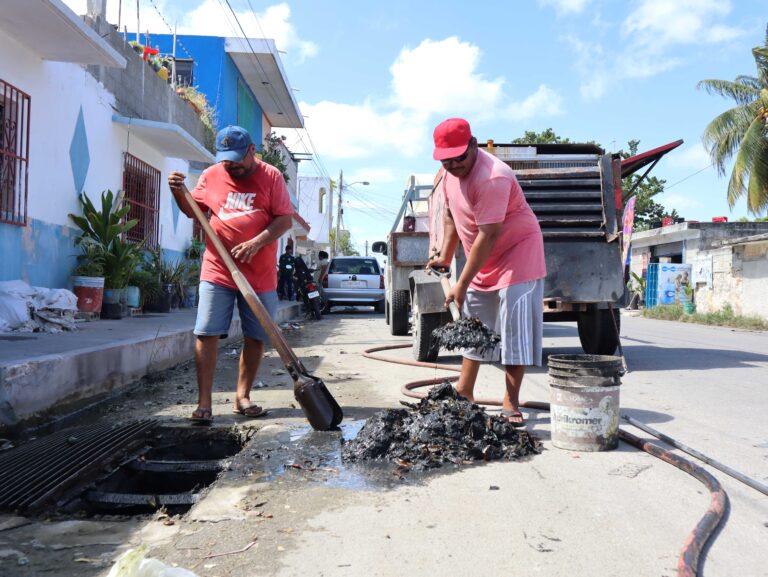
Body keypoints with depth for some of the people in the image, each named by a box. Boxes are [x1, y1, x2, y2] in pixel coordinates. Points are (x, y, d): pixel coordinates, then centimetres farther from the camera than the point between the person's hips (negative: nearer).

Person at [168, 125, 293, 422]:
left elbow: (285, 219, -5)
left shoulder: (271, 177, 0)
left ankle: (242, 397, 21)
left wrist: (257, 242, -19)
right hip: (217, 271, 1)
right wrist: (178, 192, -2)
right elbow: (193, 210, 18)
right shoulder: (211, 176, 7)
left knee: (256, 338, 6)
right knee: (207, 334, -5)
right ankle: (204, 402, 3)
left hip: (260, 275, -1)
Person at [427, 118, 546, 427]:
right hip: (481, 260, 9)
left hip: (517, 253, -9)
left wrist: (462, 284, -28)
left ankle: (511, 404, -3)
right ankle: (464, 393, 25)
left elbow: (488, 236, -31)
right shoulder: (450, 172, -2)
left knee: (515, 330, -11)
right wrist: (445, 256, 8)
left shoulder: (492, 177, -30)